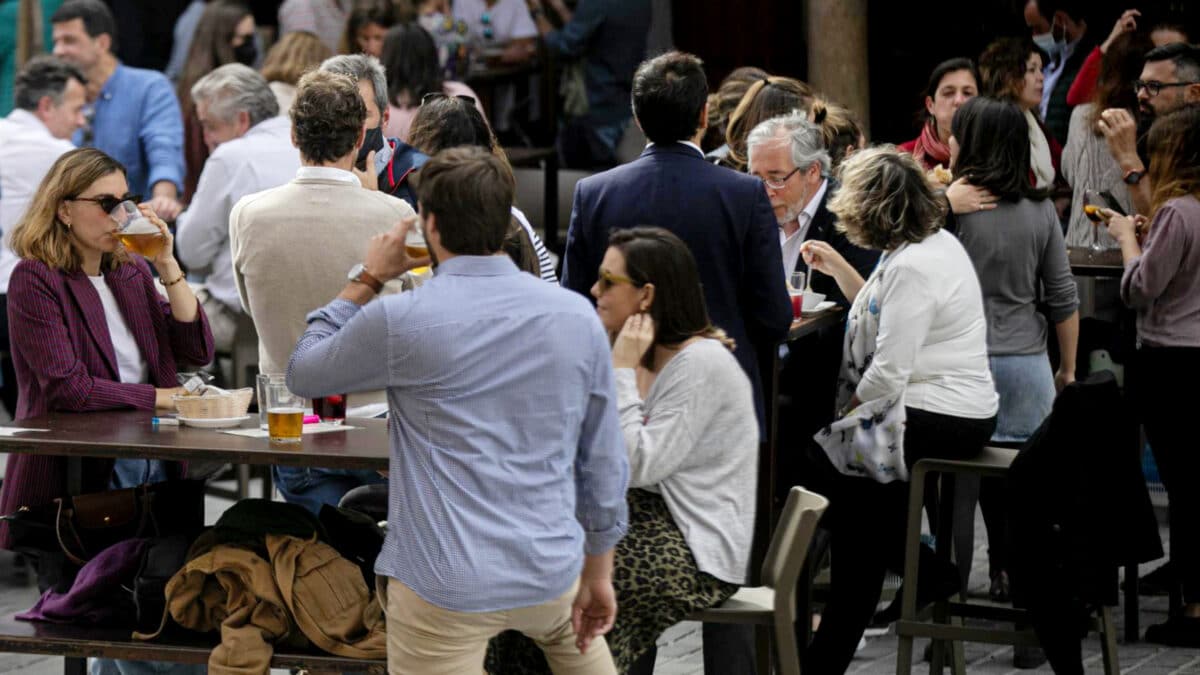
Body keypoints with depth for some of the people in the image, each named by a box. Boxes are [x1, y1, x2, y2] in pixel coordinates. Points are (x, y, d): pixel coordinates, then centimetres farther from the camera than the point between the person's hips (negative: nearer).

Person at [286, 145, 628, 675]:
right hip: (551, 573, 5)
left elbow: (302, 375, 7)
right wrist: (598, 574, 17)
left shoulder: (399, 321, -12)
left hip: (447, 591, -5)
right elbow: (604, 464, 7)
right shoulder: (578, 317, 0)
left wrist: (365, 281, 14)